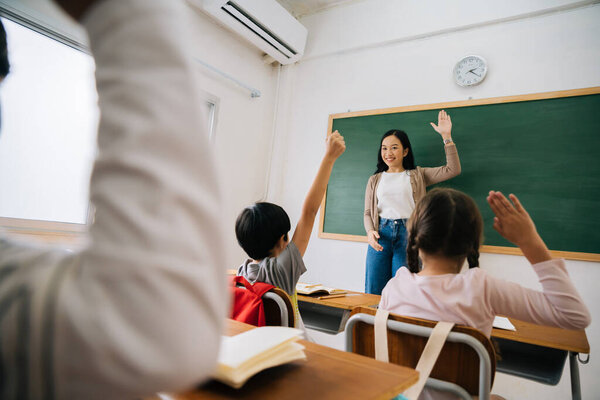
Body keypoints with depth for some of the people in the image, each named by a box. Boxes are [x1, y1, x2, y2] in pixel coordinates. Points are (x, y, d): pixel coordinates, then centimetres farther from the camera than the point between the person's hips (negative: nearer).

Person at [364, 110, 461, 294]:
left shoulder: (417, 175, 12)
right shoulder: (375, 180, 16)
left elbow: (453, 169, 3)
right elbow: (368, 212, 12)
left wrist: (446, 136, -2)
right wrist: (370, 231, -8)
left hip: (408, 233, -1)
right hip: (381, 233, 2)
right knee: (373, 293, 3)